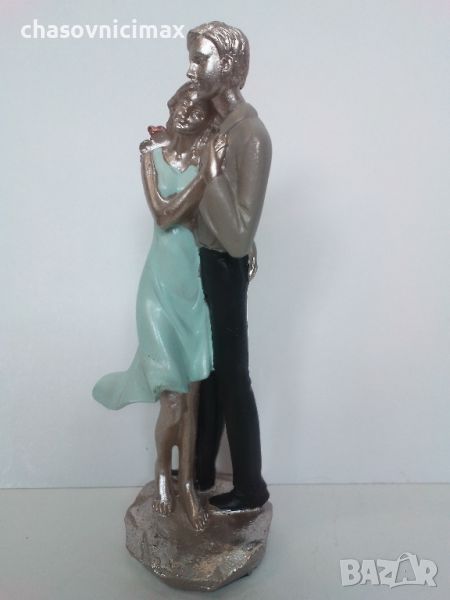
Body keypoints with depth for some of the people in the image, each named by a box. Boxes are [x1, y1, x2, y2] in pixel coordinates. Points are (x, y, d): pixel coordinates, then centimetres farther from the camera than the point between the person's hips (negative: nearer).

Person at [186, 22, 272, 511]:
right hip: (202, 260, 9)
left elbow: (240, 234, -26)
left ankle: (250, 488, 26)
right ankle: (201, 471, 39)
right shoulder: (212, 122, 6)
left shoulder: (252, 135, -21)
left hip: (224, 269, -9)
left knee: (231, 376, 5)